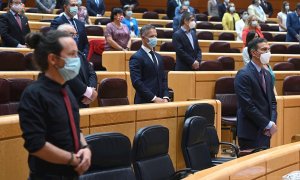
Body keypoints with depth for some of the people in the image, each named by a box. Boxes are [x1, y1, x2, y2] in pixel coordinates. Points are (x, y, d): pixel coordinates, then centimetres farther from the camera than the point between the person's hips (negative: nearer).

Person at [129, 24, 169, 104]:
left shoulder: (158, 57, 17)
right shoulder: (136, 58, -7)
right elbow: (137, 82, -15)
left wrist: (165, 97, 1)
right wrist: (154, 98, -17)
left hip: (160, 100, 6)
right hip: (145, 102, -6)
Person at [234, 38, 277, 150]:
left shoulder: (267, 74, 14)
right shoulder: (243, 75, -12)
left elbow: (272, 101, 16)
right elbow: (248, 106, -18)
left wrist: (272, 122, -1)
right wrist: (268, 124, -14)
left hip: (265, 132, 8)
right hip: (251, 133, -8)